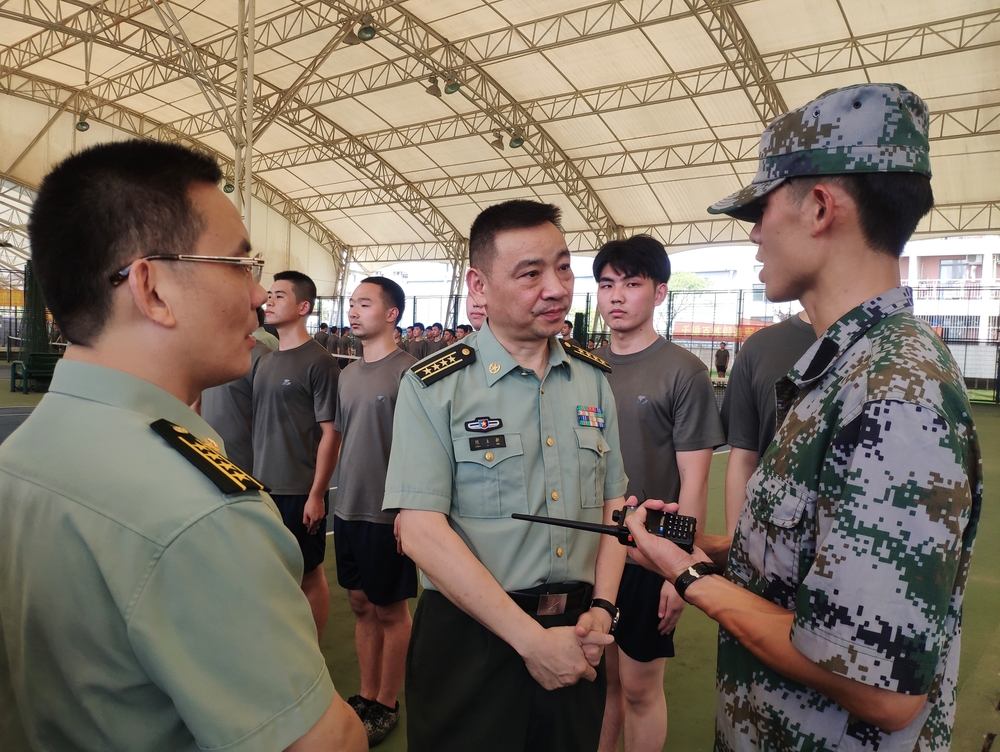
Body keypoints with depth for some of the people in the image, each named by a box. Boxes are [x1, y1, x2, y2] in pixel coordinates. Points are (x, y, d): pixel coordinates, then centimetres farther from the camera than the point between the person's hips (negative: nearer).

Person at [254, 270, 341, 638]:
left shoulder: (318, 362, -11)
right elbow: (260, 424, 16)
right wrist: (255, 478, 10)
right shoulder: (265, 361, 10)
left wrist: (317, 494, -16)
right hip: (265, 488, 7)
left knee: (309, 575, 7)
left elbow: (330, 432, -14)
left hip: (301, 492, -7)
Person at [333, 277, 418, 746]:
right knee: (361, 605, 17)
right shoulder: (348, 374, 9)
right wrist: (335, 493, 14)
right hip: (348, 510, 7)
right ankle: (366, 695, 33)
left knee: (390, 610, 8)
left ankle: (387, 705, 25)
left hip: (388, 513, -7)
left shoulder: (408, 371, -13)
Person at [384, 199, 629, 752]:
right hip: (471, 634, -4)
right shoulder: (433, 387, -12)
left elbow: (612, 504, 9)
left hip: (575, 640, 5)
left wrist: (602, 609, -4)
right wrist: (532, 640, -18)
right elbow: (420, 531, -18)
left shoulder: (594, 379, 3)